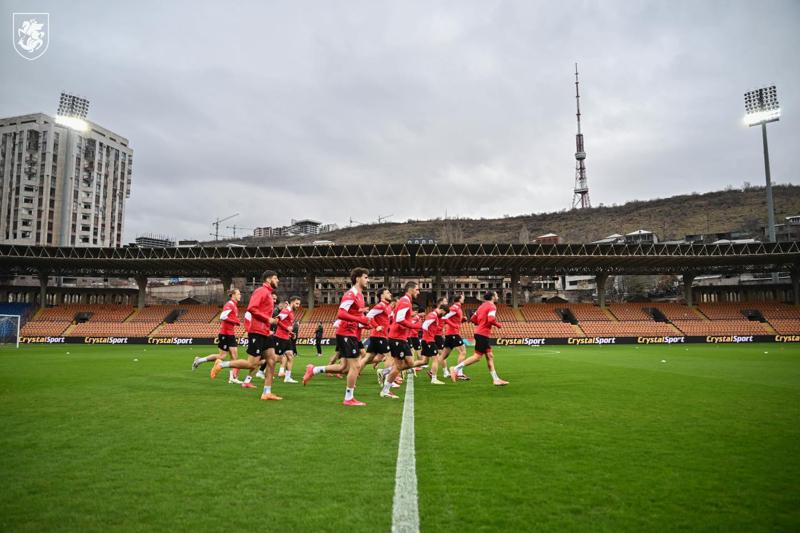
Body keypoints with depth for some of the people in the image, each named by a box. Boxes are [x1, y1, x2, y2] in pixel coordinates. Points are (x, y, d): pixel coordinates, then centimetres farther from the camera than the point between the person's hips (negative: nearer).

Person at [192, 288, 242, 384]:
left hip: (231, 334, 9)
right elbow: (222, 317, -24)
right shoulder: (229, 304, -13)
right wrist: (235, 321, -19)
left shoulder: (234, 306, 15)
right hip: (225, 334, -9)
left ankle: (232, 378, 3)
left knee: (235, 356, 2)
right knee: (222, 356, -3)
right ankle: (199, 360, 13)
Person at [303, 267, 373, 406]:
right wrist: (361, 319, -25)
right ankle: (349, 398, 5)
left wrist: (365, 322, 7)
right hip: (347, 333, -10)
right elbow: (340, 314, -25)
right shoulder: (351, 294, -16)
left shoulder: (359, 295, 14)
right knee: (355, 366, -5)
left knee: (344, 367, 15)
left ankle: (313, 370, 22)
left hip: (350, 334, 10)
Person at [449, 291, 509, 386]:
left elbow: (473, 319, 16)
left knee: (490, 356, 10)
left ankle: (495, 379, 14)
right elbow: (491, 319, -24)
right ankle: (456, 369, -7)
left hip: (479, 333, 10)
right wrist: (498, 325, -6)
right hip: (483, 334, -10)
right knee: (477, 356, -7)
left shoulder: (482, 306, 17)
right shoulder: (492, 306, -9)